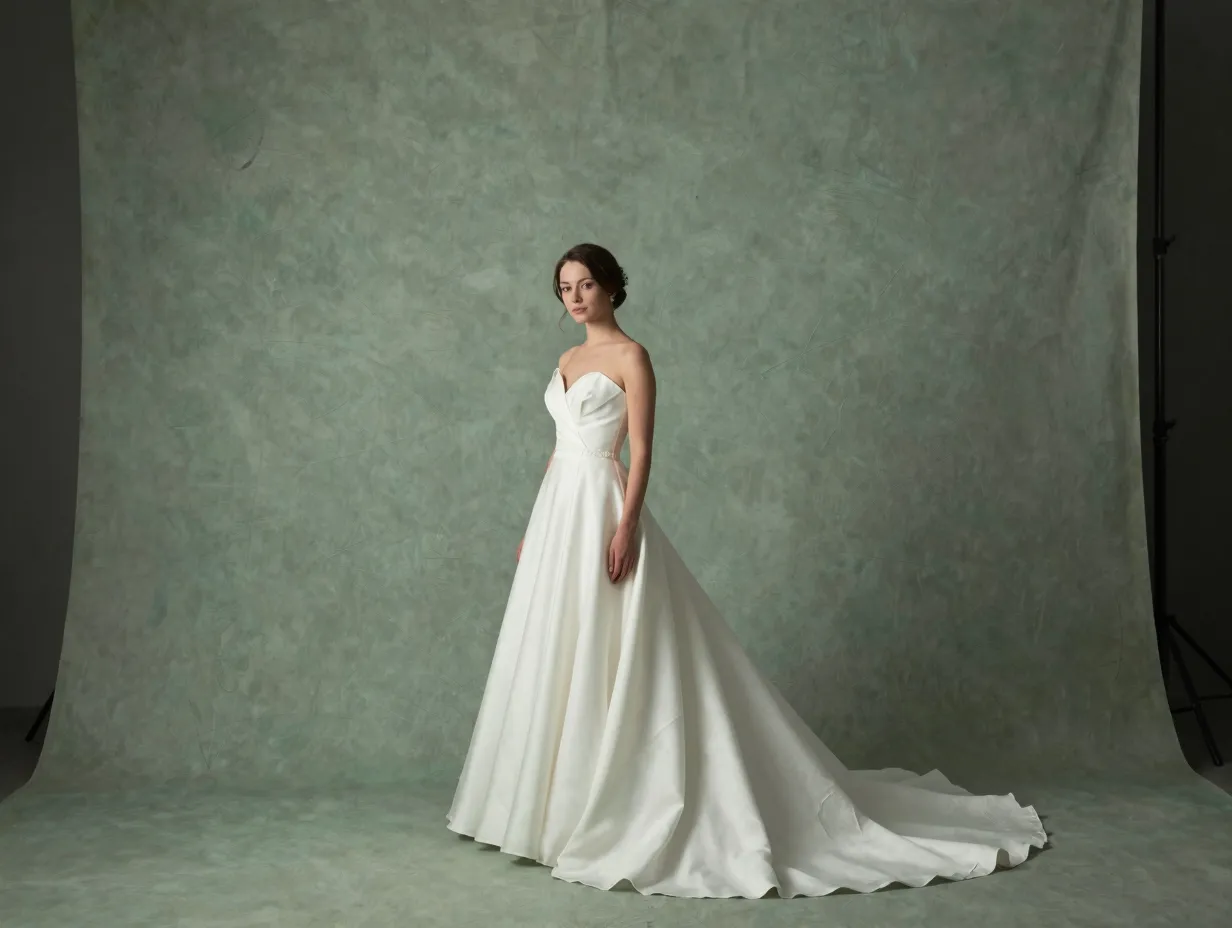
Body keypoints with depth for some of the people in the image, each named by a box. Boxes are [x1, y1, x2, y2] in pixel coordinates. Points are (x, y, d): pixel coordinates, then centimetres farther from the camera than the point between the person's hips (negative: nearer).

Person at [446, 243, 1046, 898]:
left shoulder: (630, 356, -7)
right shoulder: (567, 361, 17)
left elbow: (641, 451, -13)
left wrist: (625, 526, -22)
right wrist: (533, 527, 18)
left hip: (602, 510, -9)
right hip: (559, 510, 9)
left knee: (601, 661, -6)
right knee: (557, 660, 10)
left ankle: (599, 814, 2)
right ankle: (558, 806, 19)